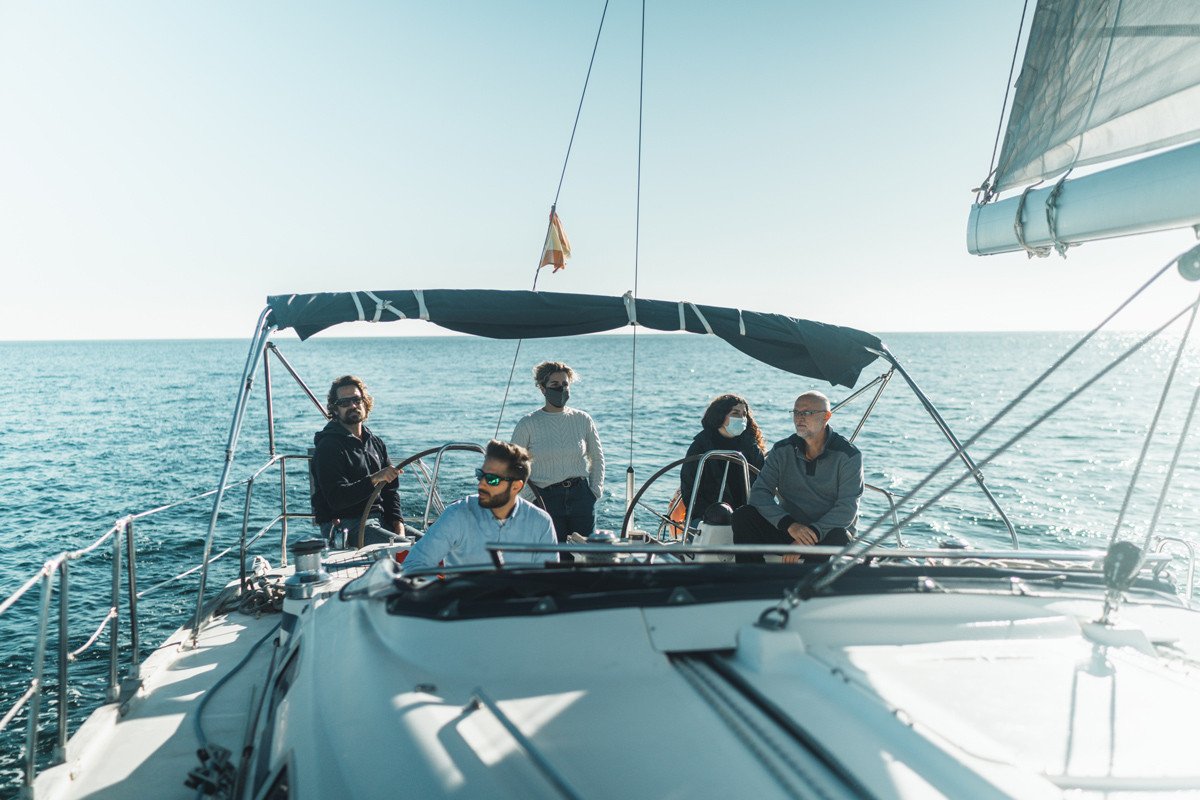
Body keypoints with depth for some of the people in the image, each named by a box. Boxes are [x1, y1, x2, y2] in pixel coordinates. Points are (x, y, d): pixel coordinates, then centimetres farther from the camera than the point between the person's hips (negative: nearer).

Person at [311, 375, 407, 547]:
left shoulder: (376, 443, 15)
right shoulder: (328, 447, -8)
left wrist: (398, 526, 1)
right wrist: (374, 479, -30)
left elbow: (390, 491, 16)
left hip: (379, 519, 7)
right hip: (343, 525, -7)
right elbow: (336, 499, -19)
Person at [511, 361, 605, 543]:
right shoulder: (527, 424, -2)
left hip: (581, 496, 2)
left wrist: (595, 491, 6)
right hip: (546, 499, -2)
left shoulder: (582, 420, 5)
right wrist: (531, 496, -5)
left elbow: (597, 457, 16)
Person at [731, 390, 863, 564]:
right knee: (743, 516, -20)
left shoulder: (848, 455, -6)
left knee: (838, 538, -37)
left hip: (826, 532, -3)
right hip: (787, 529, 3)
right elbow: (759, 492, -8)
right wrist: (790, 525, -26)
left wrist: (812, 532, -29)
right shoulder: (782, 450, 3)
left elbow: (847, 508, -15)